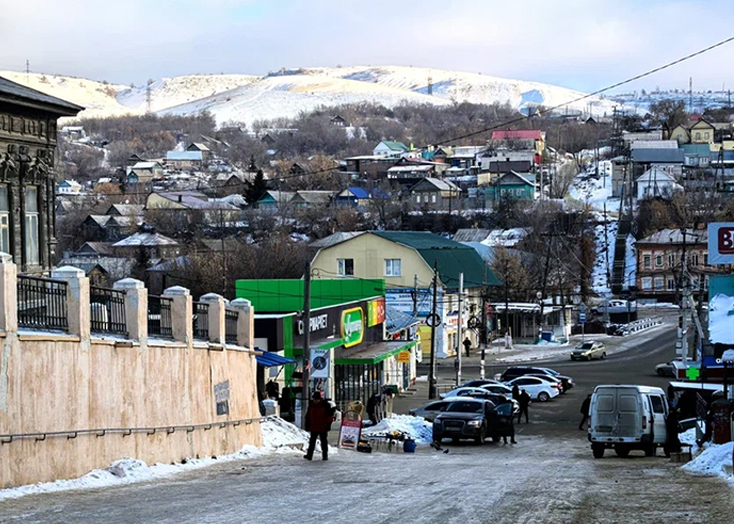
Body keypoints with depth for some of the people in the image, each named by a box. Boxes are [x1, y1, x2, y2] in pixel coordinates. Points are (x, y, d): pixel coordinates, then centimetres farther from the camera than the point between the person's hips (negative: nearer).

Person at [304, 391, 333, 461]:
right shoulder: (311, 405, 5)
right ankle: (309, 455, 4)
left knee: (324, 442, 5)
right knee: (312, 442, 2)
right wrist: (307, 426, 9)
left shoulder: (325, 405, -6)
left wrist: (328, 425, -9)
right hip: (313, 428, 3)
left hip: (323, 429, -3)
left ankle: (325, 455, 12)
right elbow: (308, 416, 12)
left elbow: (329, 416, -4)